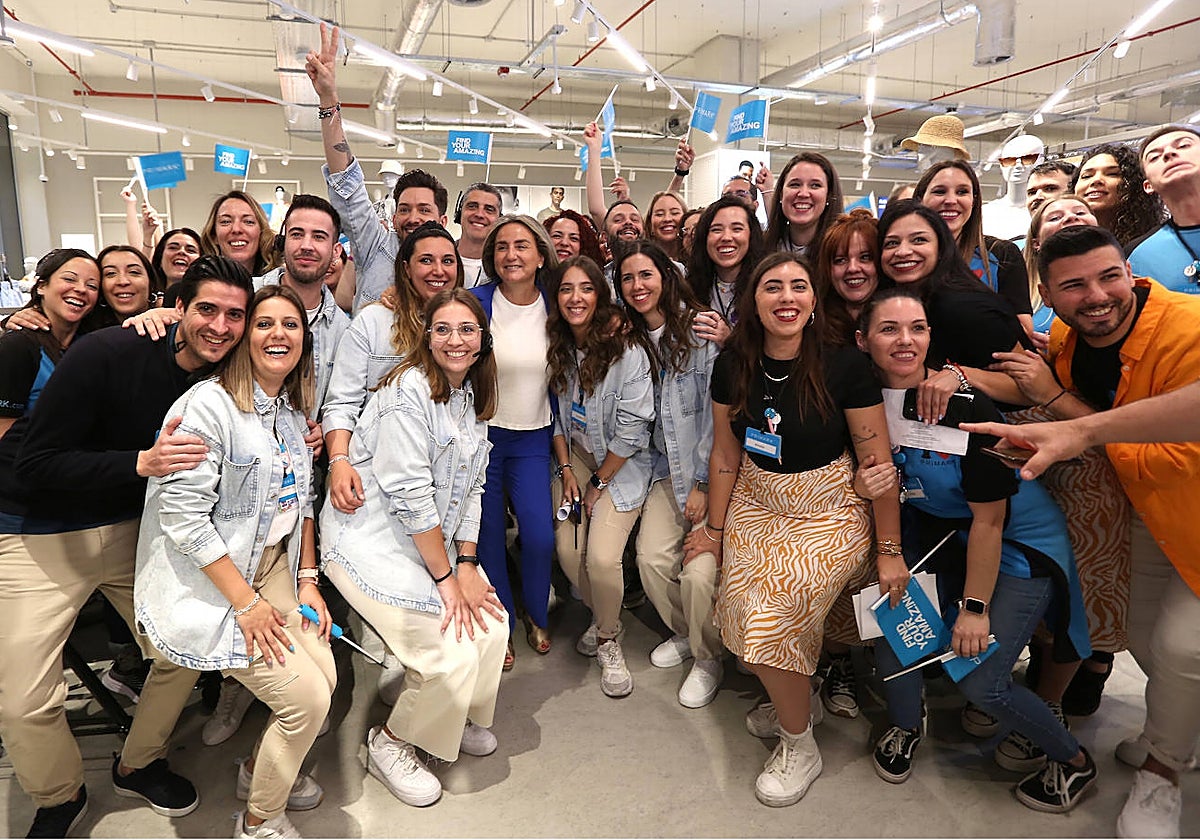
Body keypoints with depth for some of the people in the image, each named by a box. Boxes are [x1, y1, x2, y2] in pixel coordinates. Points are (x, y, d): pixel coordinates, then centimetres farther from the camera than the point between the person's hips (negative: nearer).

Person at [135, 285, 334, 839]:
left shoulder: (293, 410, 7)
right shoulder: (208, 406, -19)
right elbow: (183, 518, -22)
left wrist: (307, 579, 6)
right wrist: (247, 603, -20)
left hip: (273, 566, 8)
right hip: (208, 585, -7)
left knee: (326, 676, -1)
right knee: (306, 697, -11)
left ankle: (259, 769, 30)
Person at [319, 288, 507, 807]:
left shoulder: (472, 395, 8)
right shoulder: (409, 389, -19)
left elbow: (470, 488, 9)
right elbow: (409, 495, -23)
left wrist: (468, 565, -2)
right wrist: (445, 577, -17)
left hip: (433, 539, 8)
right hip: (372, 541, -8)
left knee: (491, 624, -2)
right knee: (452, 655, -14)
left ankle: (458, 717, 28)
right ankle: (389, 744, 14)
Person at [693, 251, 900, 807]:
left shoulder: (844, 366, -15)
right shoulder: (732, 367, -3)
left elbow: (877, 461, -10)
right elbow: (725, 454, 6)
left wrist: (890, 549, -7)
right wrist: (714, 527, 10)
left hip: (829, 514, -4)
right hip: (756, 506, 4)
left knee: (770, 611, -19)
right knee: (742, 609, -13)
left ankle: (799, 745, 7)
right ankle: (791, 696, 20)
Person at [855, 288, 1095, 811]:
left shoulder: (965, 406, -26)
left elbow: (988, 520, -19)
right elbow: (886, 493, 2)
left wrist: (975, 607, -15)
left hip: (1020, 543, -5)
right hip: (941, 533, 5)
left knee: (979, 681, -10)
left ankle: (1072, 759, 21)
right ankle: (906, 722, 21)